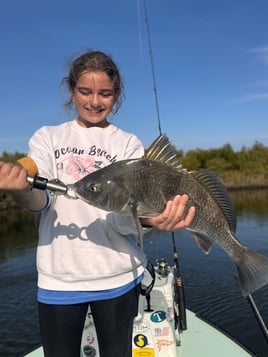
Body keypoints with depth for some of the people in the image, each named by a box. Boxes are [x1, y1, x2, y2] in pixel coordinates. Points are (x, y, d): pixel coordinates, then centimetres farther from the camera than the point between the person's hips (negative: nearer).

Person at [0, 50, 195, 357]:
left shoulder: (129, 144, 2)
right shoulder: (47, 138, 4)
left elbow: (126, 215, -9)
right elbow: (40, 200, -9)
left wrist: (150, 217, -32)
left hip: (118, 277, 0)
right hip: (58, 278, 0)